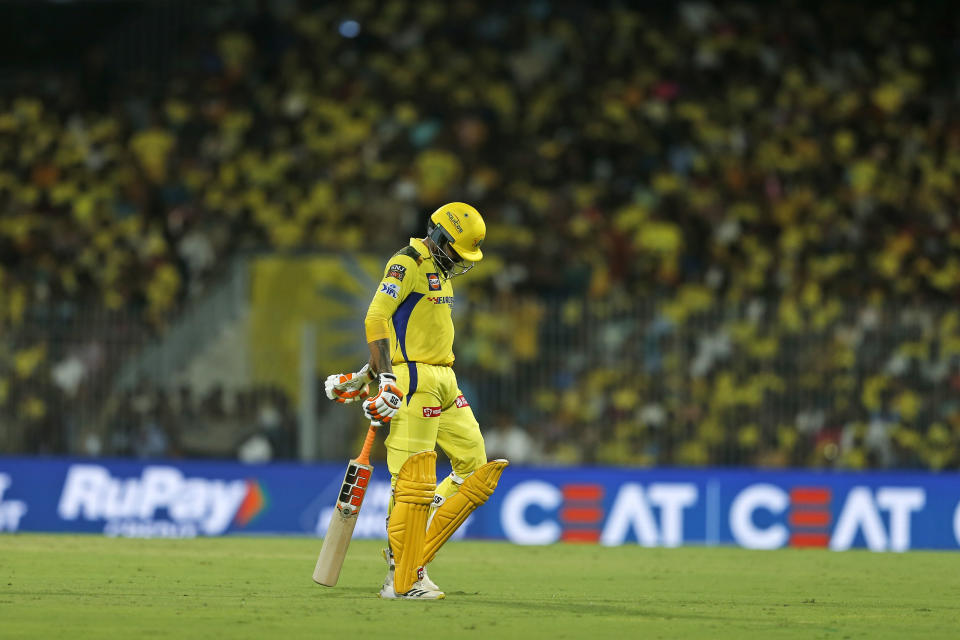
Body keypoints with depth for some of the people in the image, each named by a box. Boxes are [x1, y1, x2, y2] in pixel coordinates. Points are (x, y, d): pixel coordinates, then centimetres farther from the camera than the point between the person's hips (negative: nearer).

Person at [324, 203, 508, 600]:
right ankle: (404, 580, -7)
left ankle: (413, 551, 8)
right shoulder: (408, 264, -8)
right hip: (412, 381, -10)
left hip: (444, 383, 10)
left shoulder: (440, 273, 21)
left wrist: (366, 376, 20)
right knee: (414, 481, -10)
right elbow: (377, 320, -18)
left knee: (477, 470, 5)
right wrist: (386, 378, -24)